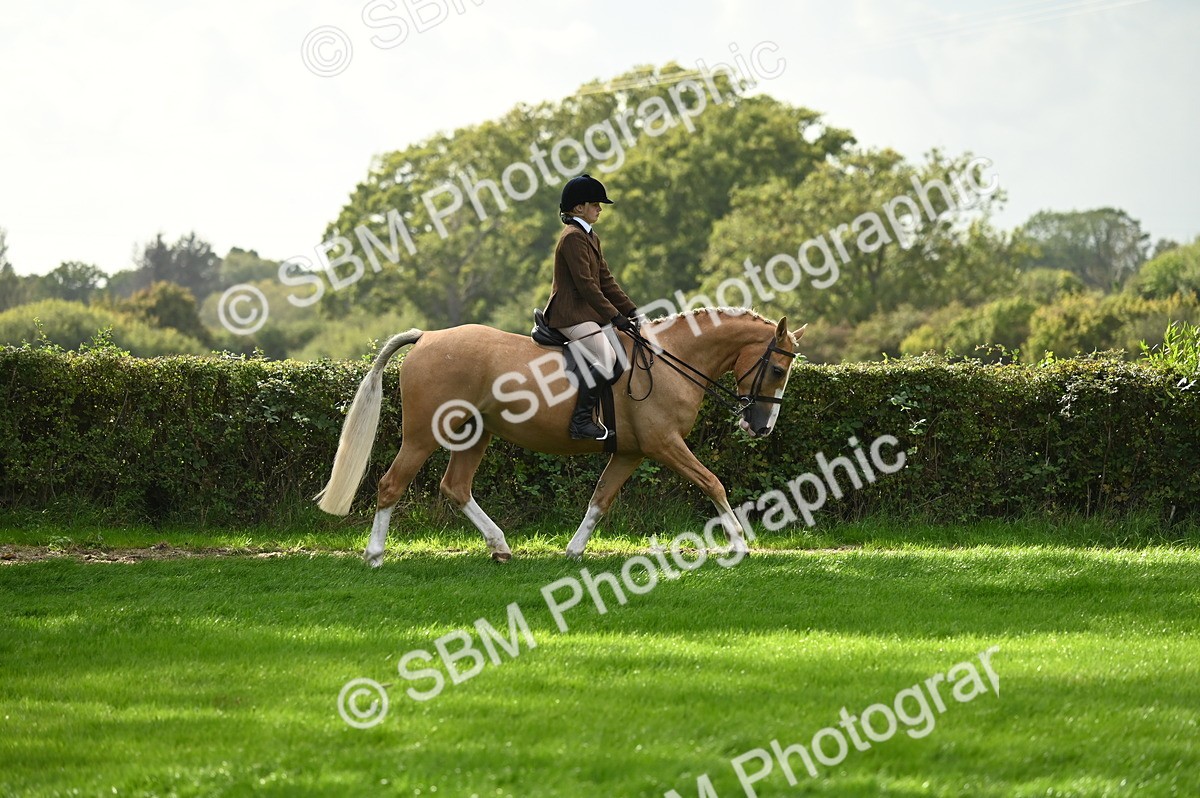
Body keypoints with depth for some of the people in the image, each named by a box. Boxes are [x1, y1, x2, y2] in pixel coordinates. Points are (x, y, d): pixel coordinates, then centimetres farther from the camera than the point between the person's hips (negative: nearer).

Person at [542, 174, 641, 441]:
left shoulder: (590, 237, 18)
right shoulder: (573, 237, -14)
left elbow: (605, 280, 17)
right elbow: (586, 285, -20)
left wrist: (630, 310, 8)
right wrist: (615, 316, -20)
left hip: (589, 313, 10)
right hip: (572, 314, -10)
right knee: (605, 360, -24)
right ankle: (581, 421, -21)